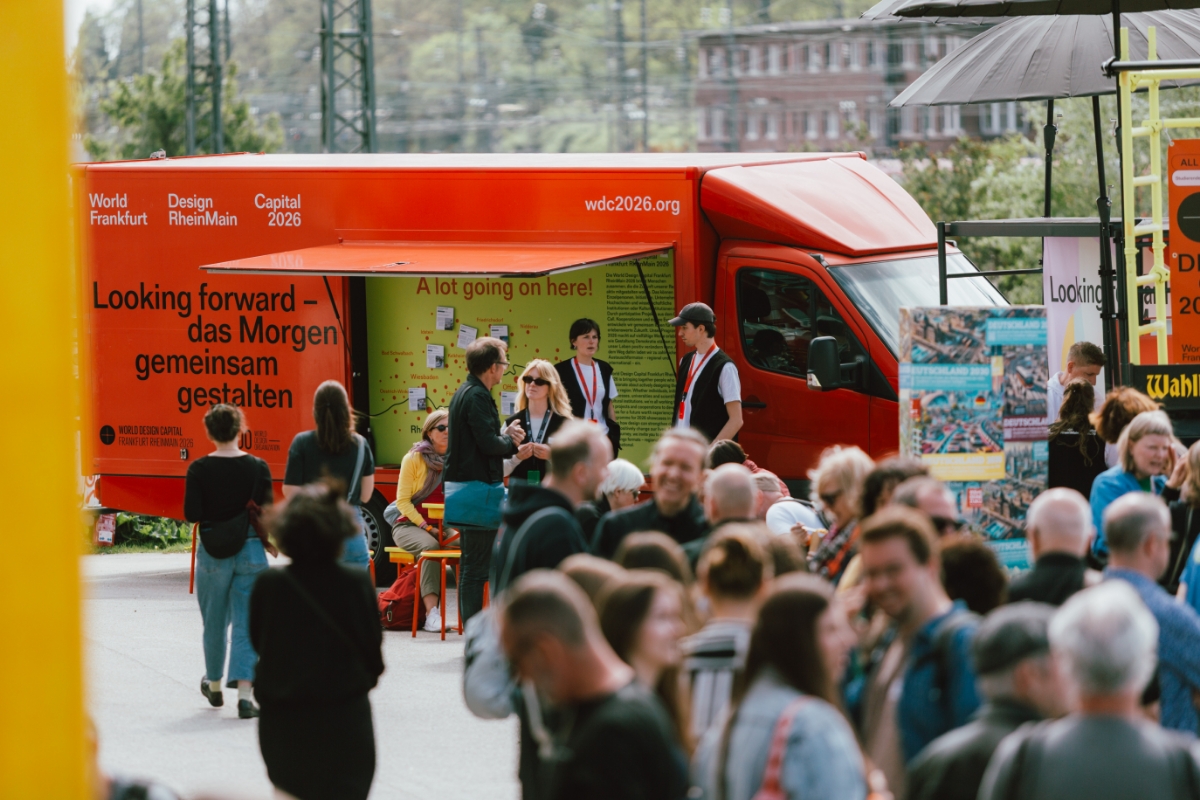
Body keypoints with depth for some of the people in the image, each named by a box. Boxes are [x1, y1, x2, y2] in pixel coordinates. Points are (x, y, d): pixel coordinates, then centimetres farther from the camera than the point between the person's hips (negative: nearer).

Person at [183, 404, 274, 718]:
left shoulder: (199, 469, -7)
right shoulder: (258, 467, -6)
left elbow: (192, 514, -10)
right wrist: (271, 543, 13)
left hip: (212, 552, 0)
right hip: (250, 550, 0)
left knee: (215, 622, 18)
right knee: (246, 623, -1)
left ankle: (214, 685, 35)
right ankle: (244, 694, -12)